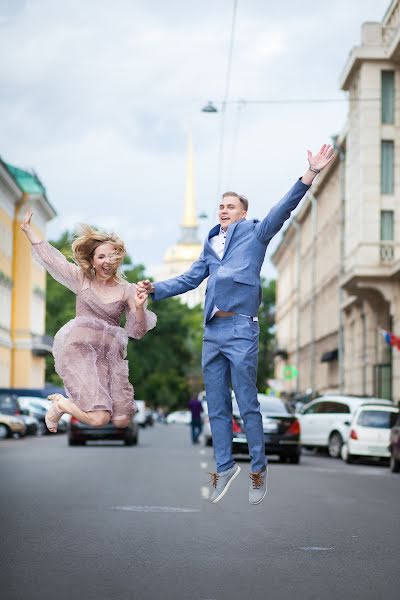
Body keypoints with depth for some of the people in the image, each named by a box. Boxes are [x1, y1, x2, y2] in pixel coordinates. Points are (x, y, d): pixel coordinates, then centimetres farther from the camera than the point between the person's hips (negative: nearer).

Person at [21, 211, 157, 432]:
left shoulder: (127, 290, 6)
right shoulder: (82, 279, 7)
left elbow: (138, 332, 3)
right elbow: (50, 256, 12)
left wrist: (139, 307, -15)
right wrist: (27, 228, 14)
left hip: (110, 354, 3)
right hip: (80, 349, -3)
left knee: (122, 421, -5)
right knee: (99, 418, -19)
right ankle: (60, 404, 13)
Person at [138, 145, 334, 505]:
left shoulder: (254, 234, 3)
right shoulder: (211, 245, 19)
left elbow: (283, 209, -10)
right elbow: (189, 280, 24)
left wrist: (311, 174, -22)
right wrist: (155, 289, 11)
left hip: (241, 330, -6)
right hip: (212, 333, 6)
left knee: (247, 404, -3)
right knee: (217, 407, 9)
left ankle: (259, 470, 7)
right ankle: (225, 468, 18)